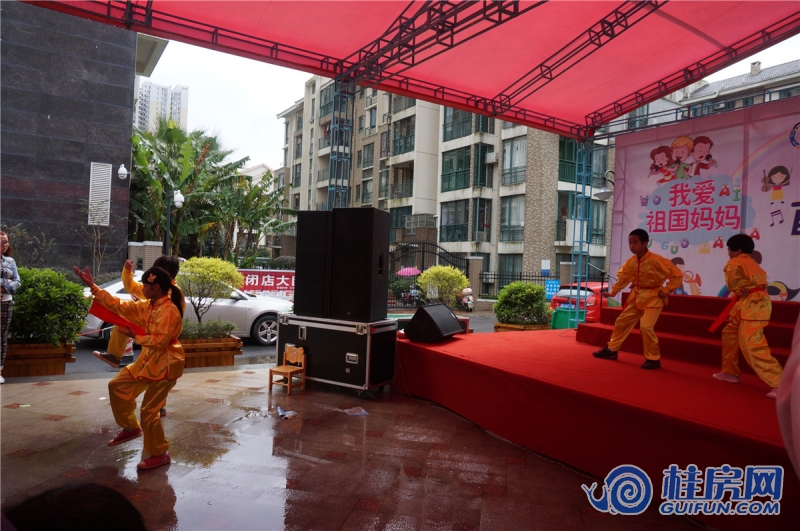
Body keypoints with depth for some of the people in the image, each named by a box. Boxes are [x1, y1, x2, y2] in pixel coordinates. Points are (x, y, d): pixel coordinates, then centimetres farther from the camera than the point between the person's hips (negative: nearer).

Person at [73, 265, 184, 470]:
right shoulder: (147, 306, 7)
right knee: (117, 385, 18)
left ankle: (159, 454, 13)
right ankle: (131, 428, 33)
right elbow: (119, 305, 8)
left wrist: (135, 336, -16)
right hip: (148, 360, 10)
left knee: (149, 410, -4)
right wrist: (93, 287, 6)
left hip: (165, 365, -10)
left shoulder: (169, 311, -23)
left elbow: (161, 340, -27)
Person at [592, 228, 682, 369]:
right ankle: (612, 350, 28)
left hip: (653, 297, -7)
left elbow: (677, 274, -17)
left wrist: (666, 290, -16)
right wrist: (612, 292, 3)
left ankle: (653, 359, 0)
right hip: (636, 296, 7)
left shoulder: (656, 260, -22)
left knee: (646, 326, -19)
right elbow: (623, 277, 9)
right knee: (621, 321, 11)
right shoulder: (631, 261, -3)